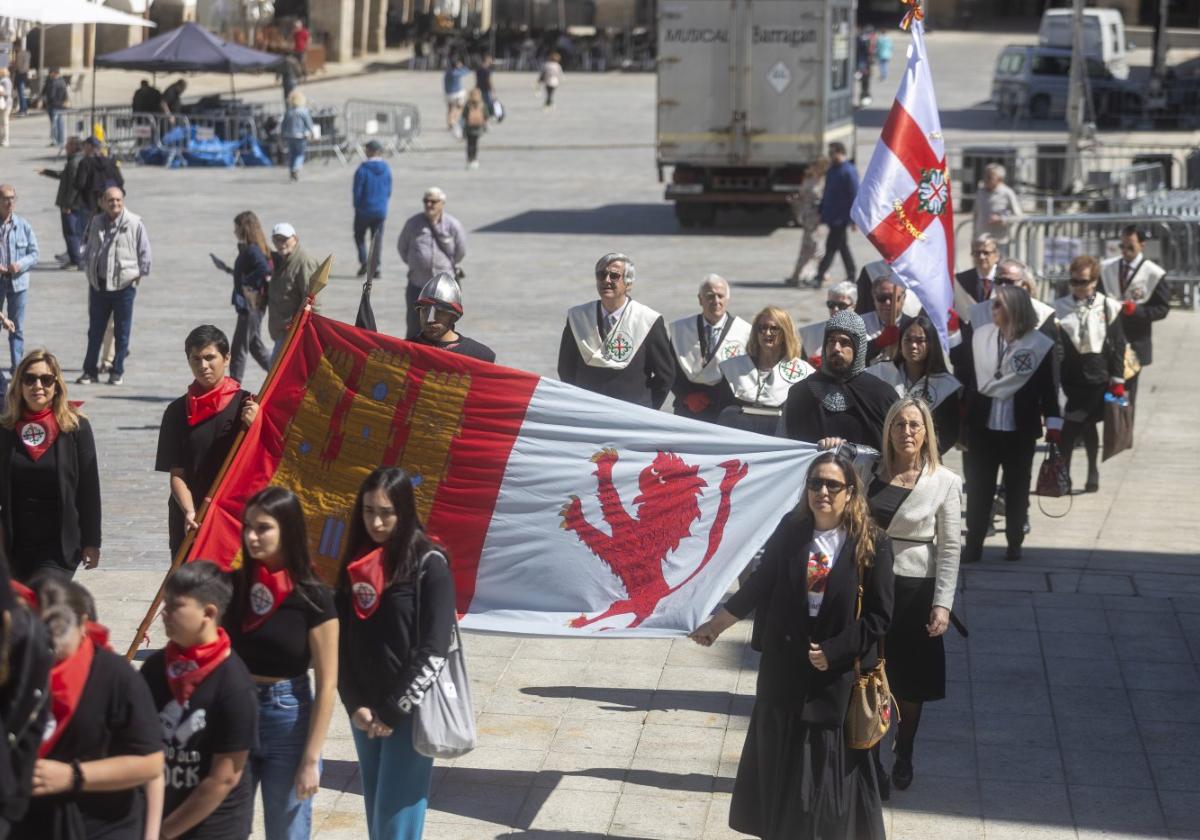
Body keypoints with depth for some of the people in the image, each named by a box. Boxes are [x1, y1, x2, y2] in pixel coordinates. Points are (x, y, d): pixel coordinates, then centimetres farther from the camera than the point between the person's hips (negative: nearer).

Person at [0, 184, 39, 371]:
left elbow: (34, 254, 4)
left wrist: (20, 264, -14)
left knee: (17, 328, 5)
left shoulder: (23, 226, 2)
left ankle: (17, 365, 9)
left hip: (18, 281, 1)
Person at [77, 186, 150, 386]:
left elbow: (145, 252, -2)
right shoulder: (97, 223, 5)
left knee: (122, 332, 5)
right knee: (95, 331, 9)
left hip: (124, 286, -3)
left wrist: (140, 274, -3)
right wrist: (90, 270, 12)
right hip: (99, 285, 4)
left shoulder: (134, 223, -7)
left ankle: (118, 372, 14)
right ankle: (90, 370, 16)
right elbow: (89, 250, 17)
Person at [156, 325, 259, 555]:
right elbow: (176, 474, 3)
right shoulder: (178, 411, 7)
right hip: (189, 521, 2)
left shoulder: (245, 404, 0)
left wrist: (254, 426, -21)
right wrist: (189, 512, -14)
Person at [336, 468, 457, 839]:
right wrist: (355, 704, -4)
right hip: (363, 712, 6)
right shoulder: (356, 563, 6)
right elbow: (342, 642, 6)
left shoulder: (428, 564, -10)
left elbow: (433, 651, -13)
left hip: (410, 713, -5)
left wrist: (394, 711, -13)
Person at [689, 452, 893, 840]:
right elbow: (759, 585, 10)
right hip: (784, 668, 3)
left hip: (838, 674, -3)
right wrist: (717, 624, 14)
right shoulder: (790, 531, -2)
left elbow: (879, 616, -9)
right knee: (781, 761, 11)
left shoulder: (873, 545, -10)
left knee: (831, 763, 5)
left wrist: (833, 651, -13)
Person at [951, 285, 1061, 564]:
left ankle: (1014, 544, 22)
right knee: (978, 487, 7)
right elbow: (963, 371, 3)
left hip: (1020, 430, -2)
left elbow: (1048, 389, -5)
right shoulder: (979, 335, 1)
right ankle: (973, 544, 14)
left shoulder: (1040, 344, -7)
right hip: (982, 426, 2)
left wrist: (1053, 424, -7)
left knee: (1017, 488, 10)